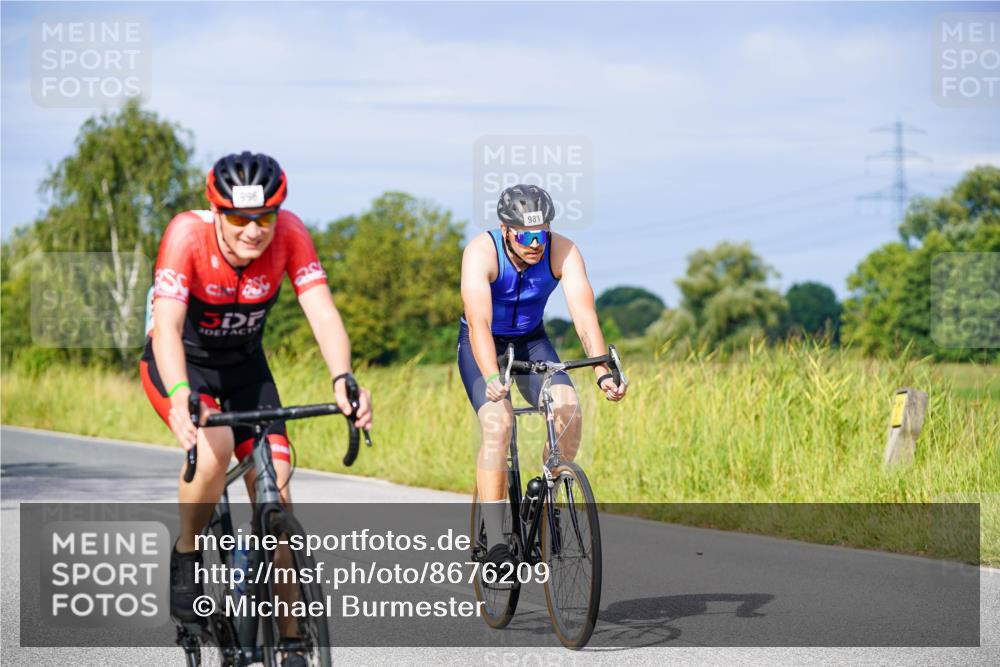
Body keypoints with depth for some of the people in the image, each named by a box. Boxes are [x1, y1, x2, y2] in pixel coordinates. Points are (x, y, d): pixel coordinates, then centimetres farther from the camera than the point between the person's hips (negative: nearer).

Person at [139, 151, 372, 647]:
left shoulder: (289, 234, -23)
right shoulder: (188, 235, -31)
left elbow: (322, 312, -31)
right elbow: (167, 326, -40)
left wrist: (343, 381, -49)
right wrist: (181, 397, -58)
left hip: (245, 365, 3)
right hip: (179, 363, -3)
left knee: (276, 495, -7)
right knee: (214, 446, -33)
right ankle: (185, 556, -7)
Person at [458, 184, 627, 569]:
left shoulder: (562, 252, -23)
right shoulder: (481, 253, -30)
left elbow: (584, 314, -32)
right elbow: (479, 322, -41)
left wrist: (603, 372, -47)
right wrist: (491, 378, -56)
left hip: (531, 341, 3)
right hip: (482, 346, -3)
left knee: (569, 410, -24)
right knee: (498, 422, -26)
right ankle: (494, 544, -24)